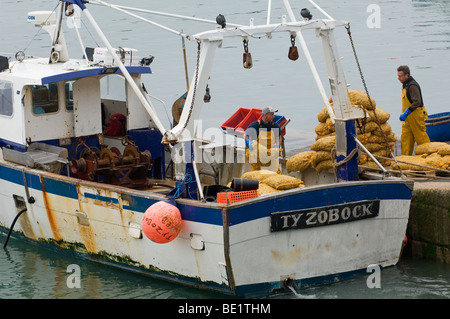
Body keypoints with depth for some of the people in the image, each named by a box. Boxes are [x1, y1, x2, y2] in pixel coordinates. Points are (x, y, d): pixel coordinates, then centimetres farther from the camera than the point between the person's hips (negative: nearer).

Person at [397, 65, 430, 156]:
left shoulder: (412, 86, -19)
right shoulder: (405, 85, 13)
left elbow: (417, 102, -26)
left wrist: (405, 114, -27)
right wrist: (405, 114, 20)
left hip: (416, 116, -10)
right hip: (408, 118, 10)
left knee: (421, 137, -1)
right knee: (405, 137, 7)